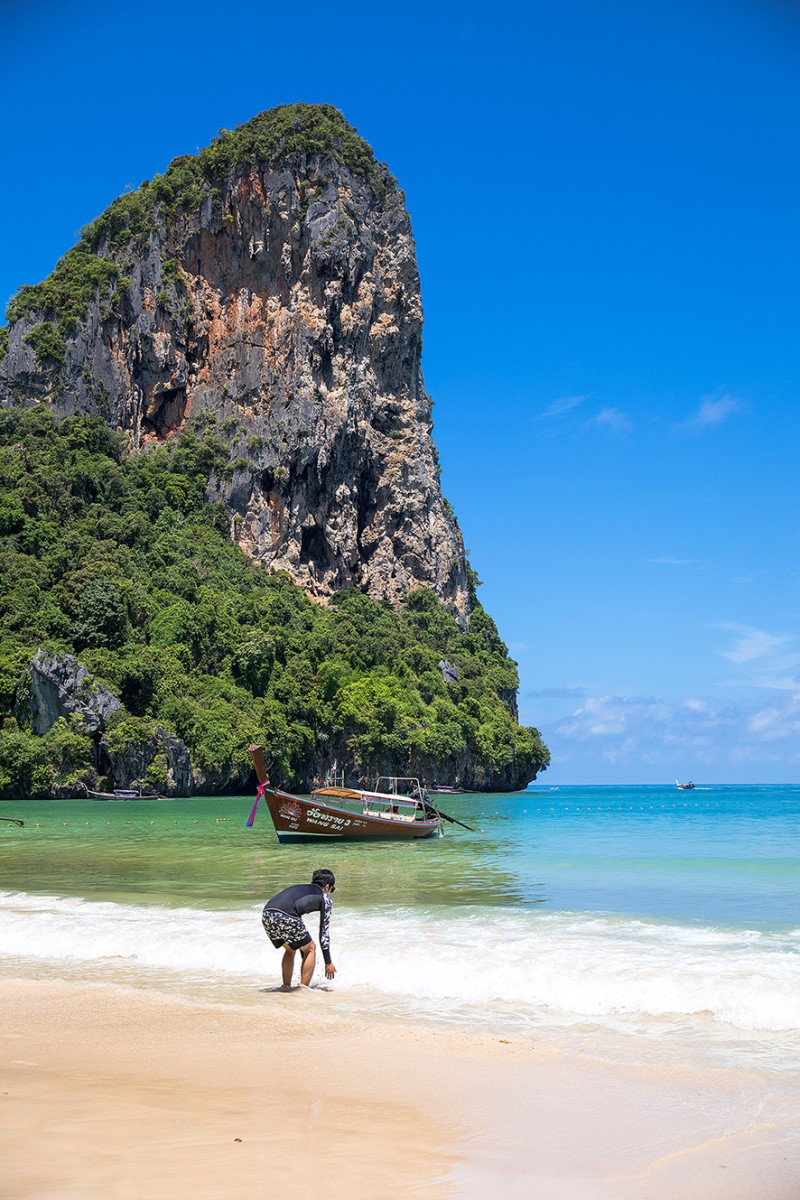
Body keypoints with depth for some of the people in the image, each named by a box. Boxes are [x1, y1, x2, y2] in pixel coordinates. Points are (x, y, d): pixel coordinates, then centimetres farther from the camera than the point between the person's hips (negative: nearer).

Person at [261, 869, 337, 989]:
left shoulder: (298, 888, 38)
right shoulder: (325, 899, 21)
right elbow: (324, 931, 19)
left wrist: (303, 956, 51)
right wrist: (328, 962, 26)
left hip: (266, 914, 6)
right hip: (285, 916, -6)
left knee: (290, 949, 30)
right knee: (311, 948, 17)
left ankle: (286, 987, 25)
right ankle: (303, 989, 12)